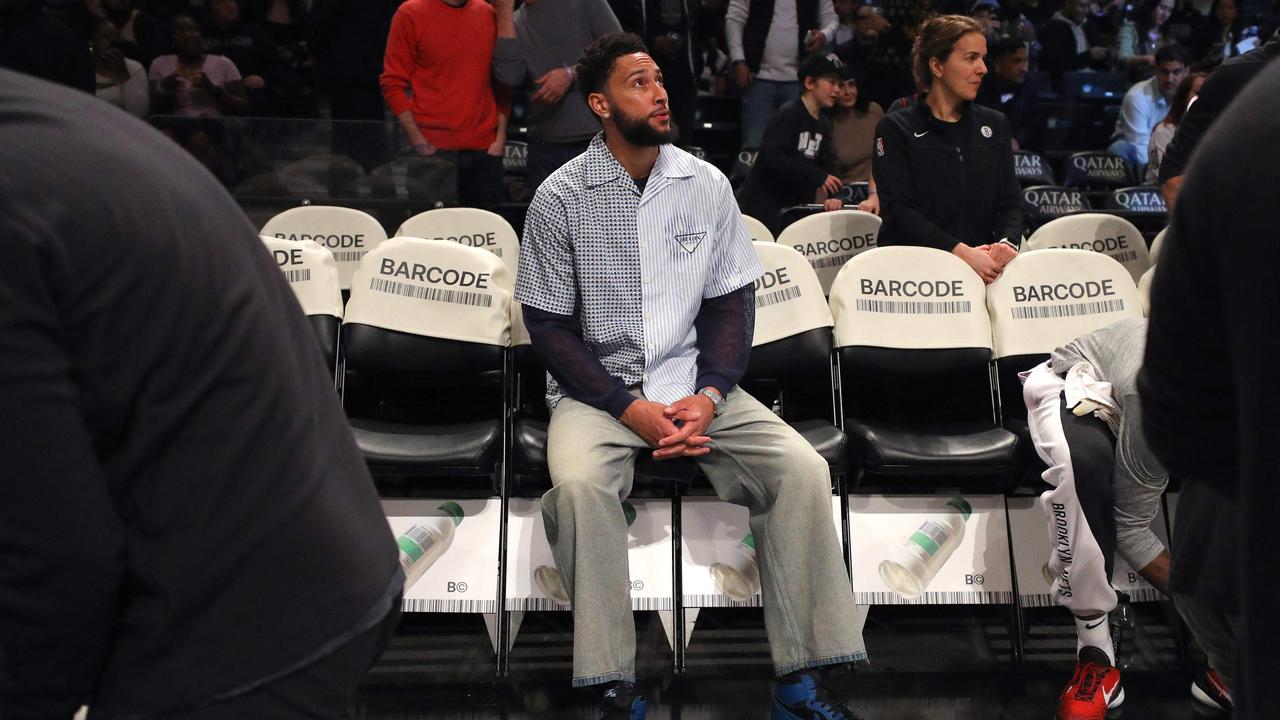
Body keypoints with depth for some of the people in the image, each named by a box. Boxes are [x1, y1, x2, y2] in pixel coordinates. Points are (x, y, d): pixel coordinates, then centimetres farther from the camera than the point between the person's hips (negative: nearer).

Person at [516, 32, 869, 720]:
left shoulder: (707, 185, 4)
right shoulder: (561, 197, -4)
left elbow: (733, 301, 6)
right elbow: (549, 327, -4)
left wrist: (709, 395, -10)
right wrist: (629, 409, -15)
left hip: (692, 380, 3)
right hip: (597, 386, -2)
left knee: (803, 469, -19)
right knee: (579, 484, -34)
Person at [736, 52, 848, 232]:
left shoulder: (824, 124, 14)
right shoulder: (788, 115, -12)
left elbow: (828, 164, 5)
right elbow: (774, 158, -24)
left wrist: (834, 197, -14)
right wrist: (818, 177, -24)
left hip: (794, 209, 8)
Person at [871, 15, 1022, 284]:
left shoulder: (995, 125, 18)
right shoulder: (895, 129, 3)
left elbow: (1010, 201, 12)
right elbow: (899, 209, -8)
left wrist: (1007, 243, -11)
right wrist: (961, 252, -20)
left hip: (983, 269, 4)